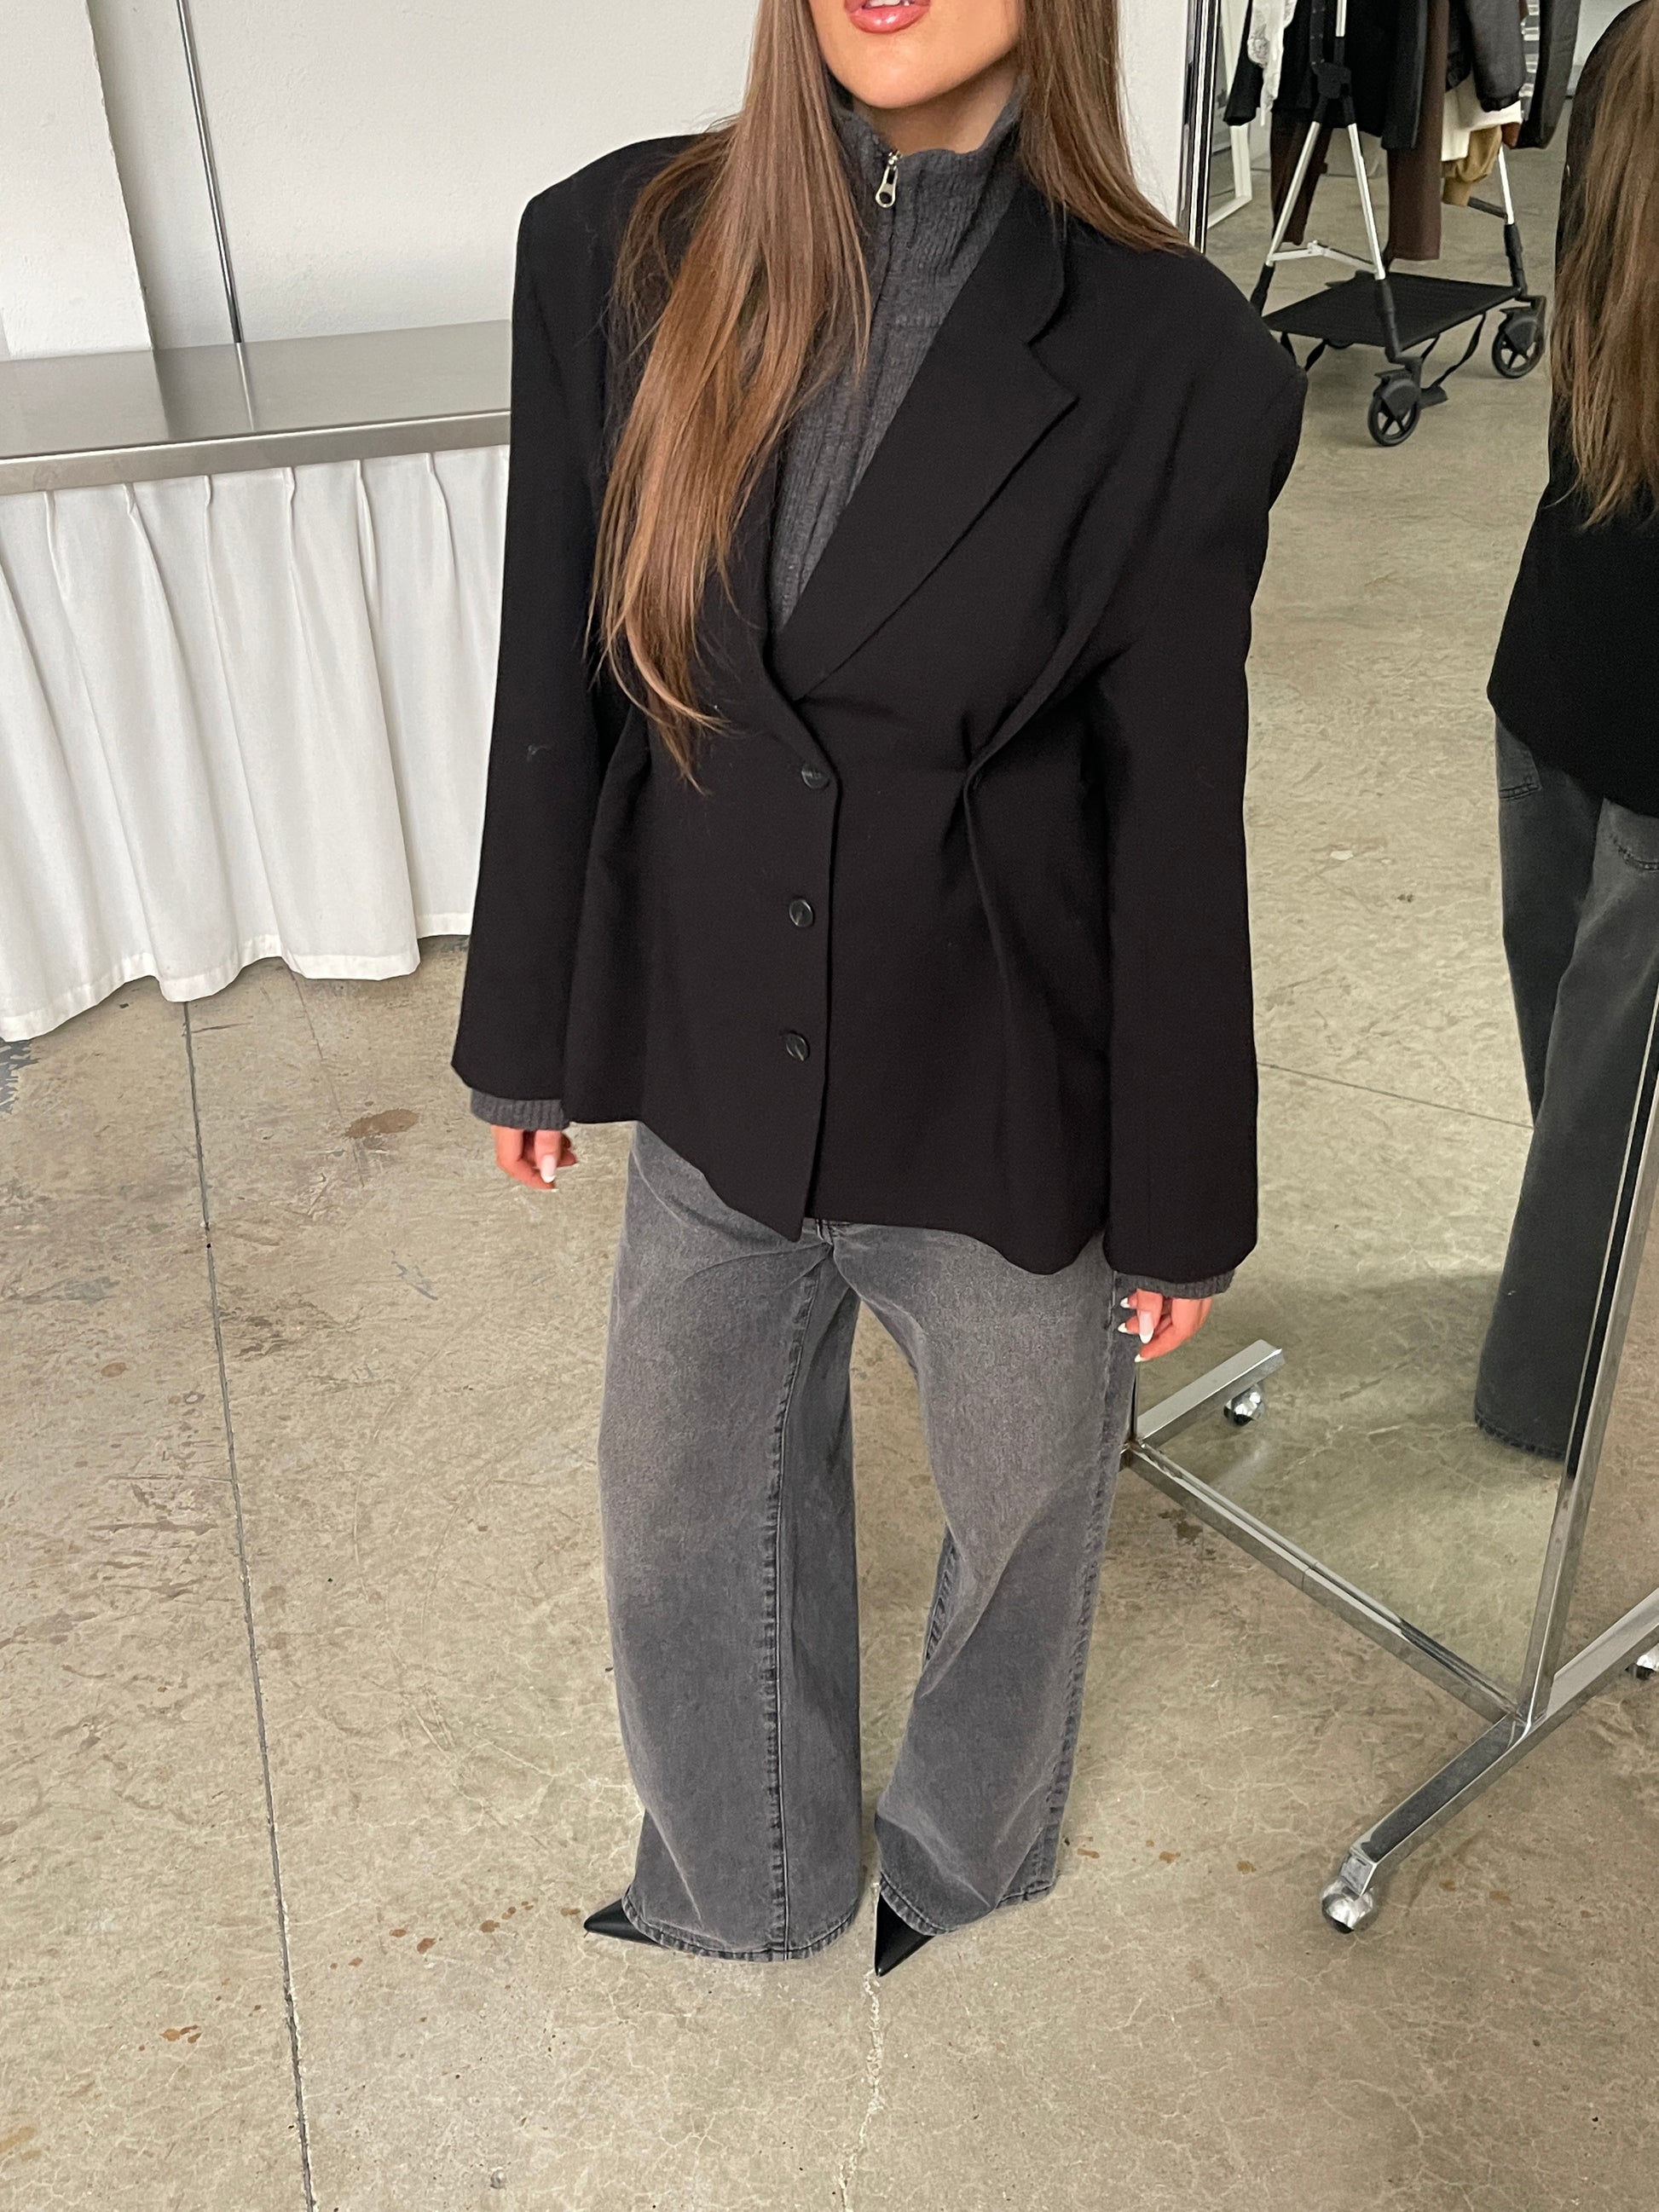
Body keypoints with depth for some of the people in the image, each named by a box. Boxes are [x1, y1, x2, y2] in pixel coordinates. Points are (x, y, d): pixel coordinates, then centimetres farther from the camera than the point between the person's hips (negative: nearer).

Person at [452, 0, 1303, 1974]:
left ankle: (966, 1853, 58)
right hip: (717, 1088, 3)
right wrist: (528, 1040, 7)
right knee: (684, 1511, 23)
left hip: (1008, 1120, -2)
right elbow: (557, 694, -1)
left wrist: (1179, 1204, -2)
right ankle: (744, 1883, 56)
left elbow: (1175, 830, -10)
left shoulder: (1174, 365, -16)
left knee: (1024, 1518, 22)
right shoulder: (613, 255, -9)